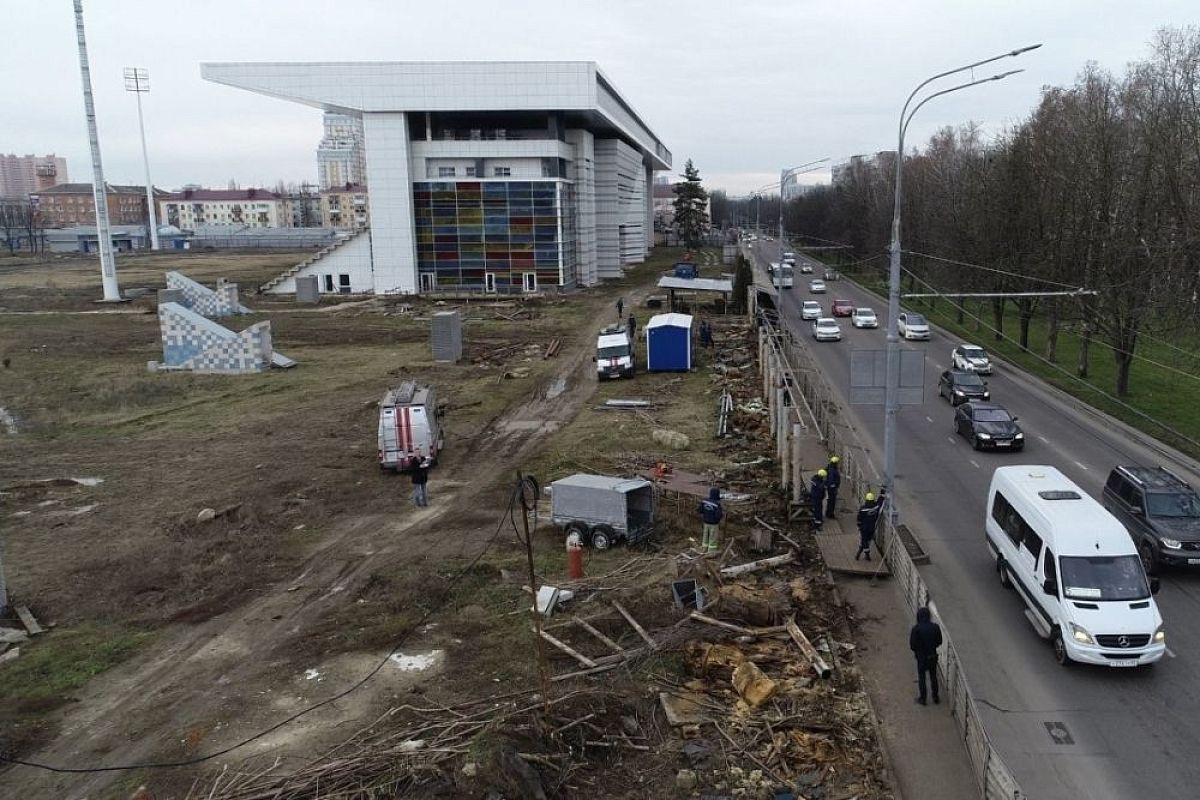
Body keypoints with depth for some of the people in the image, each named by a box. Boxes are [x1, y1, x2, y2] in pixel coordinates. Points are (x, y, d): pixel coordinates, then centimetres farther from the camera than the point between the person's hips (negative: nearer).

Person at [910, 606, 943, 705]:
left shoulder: (916, 629, -22)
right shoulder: (935, 627, -13)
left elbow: (912, 646, -17)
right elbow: (939, 642, -2)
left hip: (921, 657, -3)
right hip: (933, 655, 3)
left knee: (921, 678, 14)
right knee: (933, 676, 20)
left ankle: (922, 698, 23)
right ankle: (935, 697, 32)